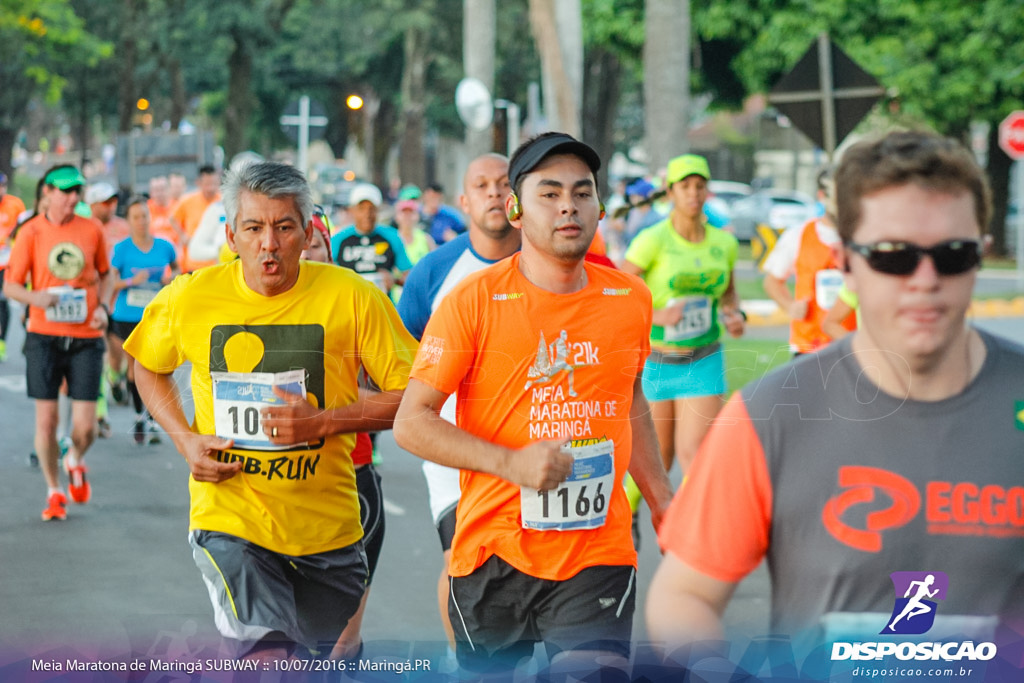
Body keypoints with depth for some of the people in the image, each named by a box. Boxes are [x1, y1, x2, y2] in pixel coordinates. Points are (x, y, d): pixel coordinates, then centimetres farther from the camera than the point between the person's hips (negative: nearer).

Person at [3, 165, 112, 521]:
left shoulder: (92, 230, 3)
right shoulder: (31, 232, -1)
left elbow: (105, 275, 18)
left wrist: (103, 307, 0)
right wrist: (35, 297, -19)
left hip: (86, 338, 1)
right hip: (44, 337, -1)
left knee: (85, 427, -4)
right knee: (46, 419, -1)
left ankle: (75, 461, 31)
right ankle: (54, 491, 19)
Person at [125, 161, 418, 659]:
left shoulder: (351, 297, -10)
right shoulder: (187, 299, -5)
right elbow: (148, 367, 16)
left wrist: (324, 421, -18)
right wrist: (185, 440, -1)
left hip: (326, 523, 1)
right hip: (228, 520, -1)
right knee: (270, 663, -22)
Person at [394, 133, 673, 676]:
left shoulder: (630, 298, 5)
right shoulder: (473, 301, -7)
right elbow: (410, 422, -8)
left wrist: (659, 495, 22)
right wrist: (510, 462, -18)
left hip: (599, 555, 2)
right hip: (493, 553, -2)